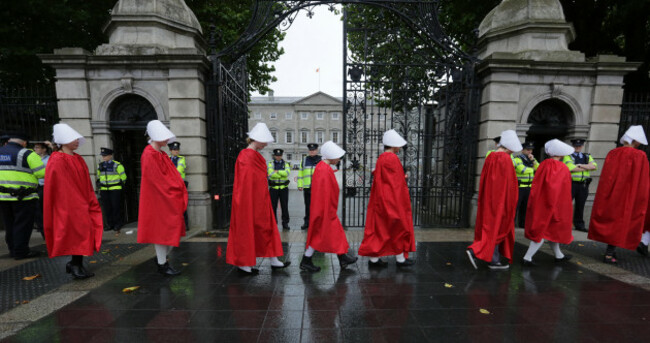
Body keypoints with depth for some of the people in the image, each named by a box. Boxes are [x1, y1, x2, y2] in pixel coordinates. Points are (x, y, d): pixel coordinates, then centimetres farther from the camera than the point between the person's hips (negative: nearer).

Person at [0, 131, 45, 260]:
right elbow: (42, 172, -14)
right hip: (23, 196, -6)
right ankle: (21, 252, 6)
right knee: (22, 225, 2)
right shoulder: (26, 154, -10)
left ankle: (12, 249, 25)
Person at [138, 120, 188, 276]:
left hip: (170, 199, 9)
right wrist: (174, 191, -14)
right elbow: (157, 180, -19)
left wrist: (180, 191, 0)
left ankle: (162, 257, 31)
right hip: (158, 199, -9)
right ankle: (162, 264, 16)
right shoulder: (149, 155, -14)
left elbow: (173, 174, 12)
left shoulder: (162, 154, 13)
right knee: (161, 230, 2)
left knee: (174, 231, 13)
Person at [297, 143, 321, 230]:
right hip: (307, 188, 2)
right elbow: (300, 173, 13)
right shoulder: (304, 160, 12)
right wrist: (300, 185, 7)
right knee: (307, 206, 11)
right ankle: (307, 222, 22)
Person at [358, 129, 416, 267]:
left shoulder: (380, 159, 10)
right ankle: (400, 259, 21)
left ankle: (373, 259, 16)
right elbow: (397, 183, -15)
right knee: (398, 228, 7)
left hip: (380, 200, 8)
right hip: (392, 200, -8)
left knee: (378, 227, 9)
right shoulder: (392, 159, -16)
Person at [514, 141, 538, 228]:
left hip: (529, 187, 7)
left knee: (525, 207, 13)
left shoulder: (532, 159, 15)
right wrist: (532, 169, -1)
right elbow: (522, 170, -19)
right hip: (519, 187, -7)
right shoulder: (518, 158, -8)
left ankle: (522, 224, 23)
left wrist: (533, 160, -7)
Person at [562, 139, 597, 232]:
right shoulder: (568, 156, 0)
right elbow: (571, 168, -14)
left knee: (580, 206, 11)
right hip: (571, 184, -4)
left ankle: (579, 225, 20)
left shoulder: (587, 157, 15)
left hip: (583, 185, 5)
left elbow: (594, 166, -2)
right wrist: (587, 168, -5)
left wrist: (580, 165, -11)